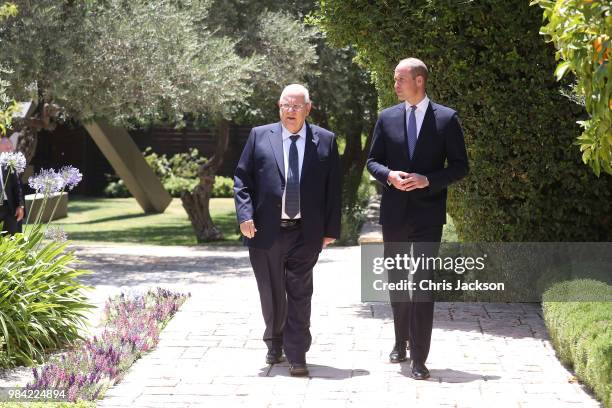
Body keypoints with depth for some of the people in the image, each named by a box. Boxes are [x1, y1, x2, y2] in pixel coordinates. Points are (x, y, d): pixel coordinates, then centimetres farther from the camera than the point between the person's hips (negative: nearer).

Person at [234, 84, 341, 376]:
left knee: (300, 295, -2)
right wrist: (245, 215, -9)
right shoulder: (259, 136, 5)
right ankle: (274, 345, 35)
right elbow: (242, 178, 4)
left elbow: (333, 188, 4)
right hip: (265, 231, 1)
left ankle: (296, 356, 5)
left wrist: (331, 229, 0)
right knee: (271, 294, 14)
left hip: (305, 233, -1)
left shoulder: (325, 141, 5)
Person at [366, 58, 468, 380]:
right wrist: (389, 175, -12)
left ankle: (419, 359, -6)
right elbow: (373, 161, 10)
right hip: (394, 211, 4)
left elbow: (459, 166, -2)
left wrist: (428, 180, -16)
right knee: (396, 280, 15)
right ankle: (401, 342, 33)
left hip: (428, 212, -3)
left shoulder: (446, 118, -2)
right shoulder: (387, 117, 6)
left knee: (422, 282, -8)